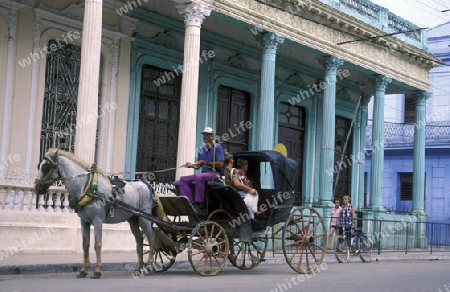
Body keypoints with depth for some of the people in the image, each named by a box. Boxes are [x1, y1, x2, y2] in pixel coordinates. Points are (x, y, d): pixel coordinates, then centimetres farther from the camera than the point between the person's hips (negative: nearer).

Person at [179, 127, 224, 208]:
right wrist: (191, 165, -4)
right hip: (204, 173, 8)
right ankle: (189, 201, -18)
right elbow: (198, 166, 19)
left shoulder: (217, 147, -4)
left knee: (199, 177, -37)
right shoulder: (201, 149, 18)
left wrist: (205, 163, -18)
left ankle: (199, 202, -32)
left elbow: (220, 164, -14)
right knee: (183, 179, -7)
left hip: (215, 173, -8)